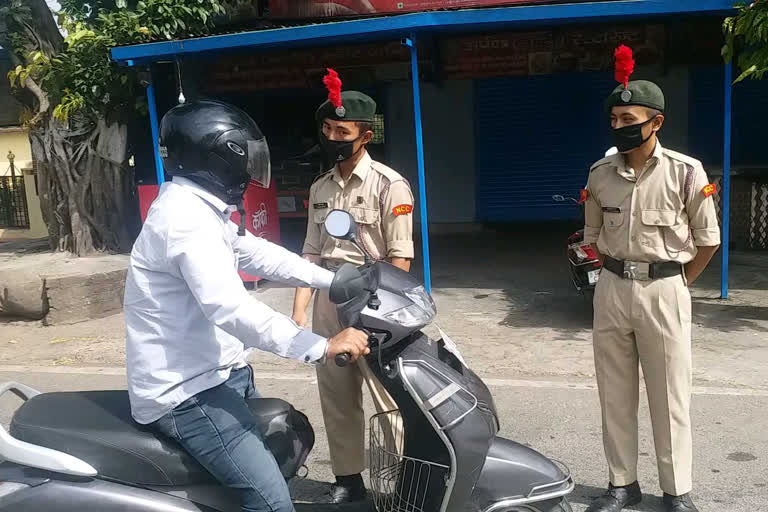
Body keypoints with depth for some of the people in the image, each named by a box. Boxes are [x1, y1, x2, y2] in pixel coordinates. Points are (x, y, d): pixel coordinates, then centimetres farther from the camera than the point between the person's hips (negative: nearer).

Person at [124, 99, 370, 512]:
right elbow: (230, 308, -33)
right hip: (185, 391, -11)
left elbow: (257, 254, 14)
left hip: (217, 371, 11)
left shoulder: (199, 206, 11)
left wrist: (335, 281, 7)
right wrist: (322, 347, -34)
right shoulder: (187, 217, -23)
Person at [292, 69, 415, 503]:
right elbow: (312, 255, 13)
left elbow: (400, 259, -9)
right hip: (327, 302, 6)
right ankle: (347, 479, 26)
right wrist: (299, 311, 6)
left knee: (389, 402, -2)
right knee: (336, 396, 13)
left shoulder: (390, 185, -6)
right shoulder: (320, 188, 12)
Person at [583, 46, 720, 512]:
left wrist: (677, 285, 4)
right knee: (615, 393, 11)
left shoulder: (685, 172, -9)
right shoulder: (600, 173, 2)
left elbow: (708, 241, 1)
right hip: (612, 289, 4)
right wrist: (618, 275, 9)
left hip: (664, 289, -3)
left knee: (670, 396, 6)